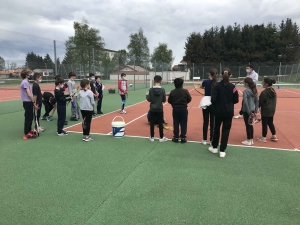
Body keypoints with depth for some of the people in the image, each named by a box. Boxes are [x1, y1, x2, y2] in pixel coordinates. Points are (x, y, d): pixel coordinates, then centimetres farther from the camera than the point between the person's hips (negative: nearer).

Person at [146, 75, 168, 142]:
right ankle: (161, 137, 17)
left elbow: (149, 100, -6)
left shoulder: (151, 90, -9)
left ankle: (152, 137, 17)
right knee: (160, 124, 9)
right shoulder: (162, 90, -9)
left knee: (152, 123, 9)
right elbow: (164, 100, -4)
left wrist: (147, 95, 13)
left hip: (152, 109, 0)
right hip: (160, 109, 0)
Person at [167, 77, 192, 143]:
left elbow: (169, 101, -2)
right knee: (183, 123, 6)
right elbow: (189, 99, -1)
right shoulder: (185, 91, -7)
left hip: (175, 109, 1)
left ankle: (176, 137, 12)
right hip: (183, 109, -1)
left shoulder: (172, 92, -6)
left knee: (176, 123, 8)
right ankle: (183, 137, 9)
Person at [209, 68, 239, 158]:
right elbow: (236, 100, -2)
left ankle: (214, 147, 29)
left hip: (218, 111, 1)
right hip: (229, 112, 0)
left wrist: (217, 104, 7)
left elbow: (213, 99, -13)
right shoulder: (232, 87, -7)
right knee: (226, 130, 7)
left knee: (216, 128, 18)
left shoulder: (217, 86, -8)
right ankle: (222, 151, 9)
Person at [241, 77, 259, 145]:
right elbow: (256, 101, 9)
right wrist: (256, 110, 12)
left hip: (246, 111, -7)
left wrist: (248, 111, -15)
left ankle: (248, 141, 11)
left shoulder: (245, 91, -17)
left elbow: (245, 102, -20)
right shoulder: (254, 90, 6)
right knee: (250, 125, 16)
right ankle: (251, 140, 24)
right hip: (252, 110, 7)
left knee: (247, 125, 2)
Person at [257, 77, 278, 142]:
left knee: (264, 124, 1)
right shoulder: (273, 91, 6)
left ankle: (264, 137, 10)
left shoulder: (264, 92, -20)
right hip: (272, 110, 8)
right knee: (270, 123, 18)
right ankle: (274, 136, 24)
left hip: (265, 111, -8)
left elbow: (260, 102, -15)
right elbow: (274, 101, 14)